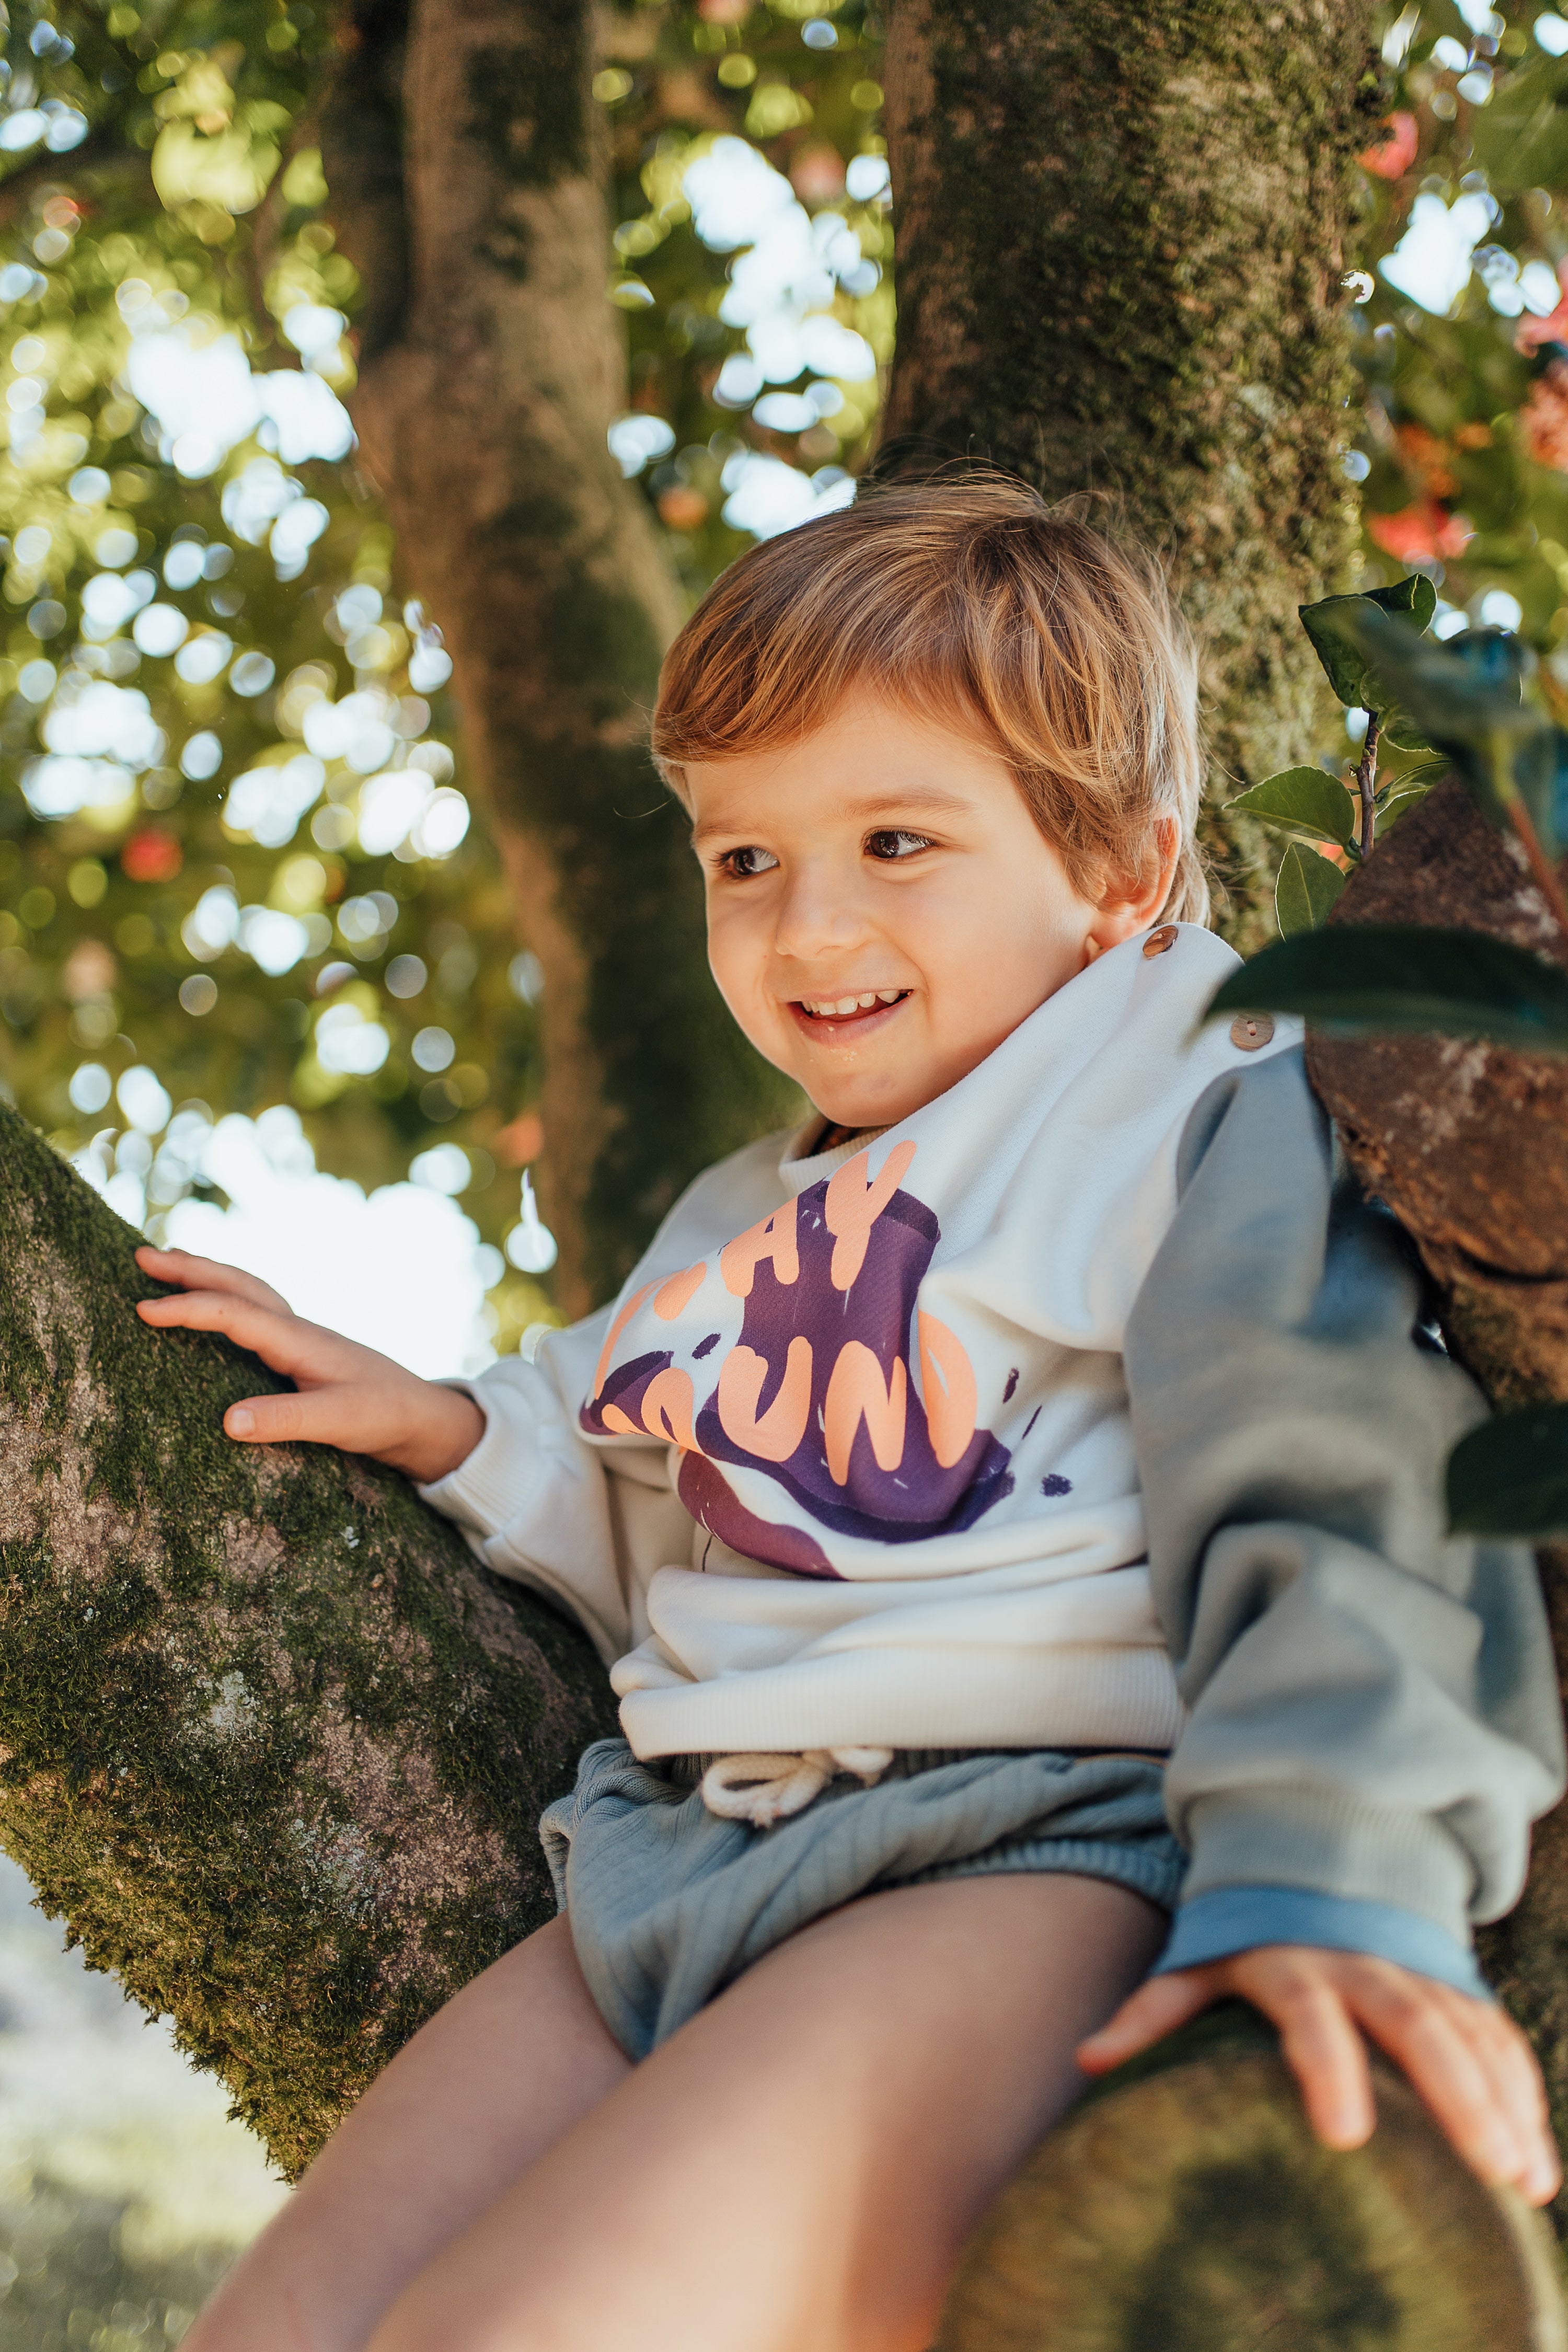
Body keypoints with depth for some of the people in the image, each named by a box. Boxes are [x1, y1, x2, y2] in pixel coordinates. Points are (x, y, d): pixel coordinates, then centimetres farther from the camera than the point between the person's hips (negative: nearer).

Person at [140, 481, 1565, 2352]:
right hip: (686, 1850, 8)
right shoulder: (735, 1230, 29)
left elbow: (1335, 1494, -11)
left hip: (1052, 1843, -7)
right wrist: (454, 1432, 20)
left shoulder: (1210, 1118, 3)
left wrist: (1332, 1883, -26)